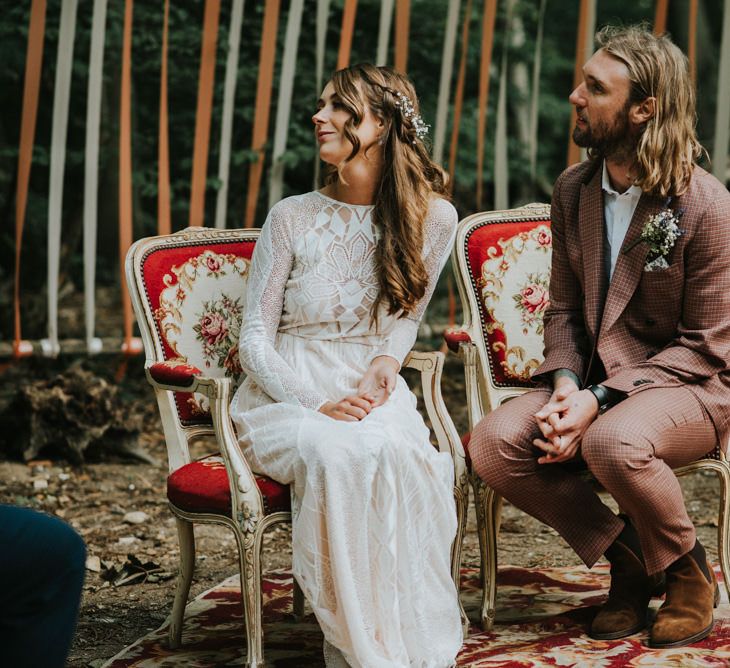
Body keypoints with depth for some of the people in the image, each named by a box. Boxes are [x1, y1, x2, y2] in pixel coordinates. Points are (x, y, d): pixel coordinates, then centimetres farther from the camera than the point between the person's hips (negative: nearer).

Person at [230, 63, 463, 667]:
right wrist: (319, 404, -18)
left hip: (371, 390, 1)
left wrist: (387, 360, -6)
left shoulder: (434, 218, 2)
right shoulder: (293, 217, -2)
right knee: (332, 453, -36)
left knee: (406, 457, -35)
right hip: (285, 392, -1)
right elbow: (256, 340, -1)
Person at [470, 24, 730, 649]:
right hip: (595, 381, 6)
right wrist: (566, 382, -11)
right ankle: (627, 555, 0)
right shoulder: (573, 190, 4)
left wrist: (601, 399, -23)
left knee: (614, 441, -38)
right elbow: (564, 309, 11)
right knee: (493, 443, -20)